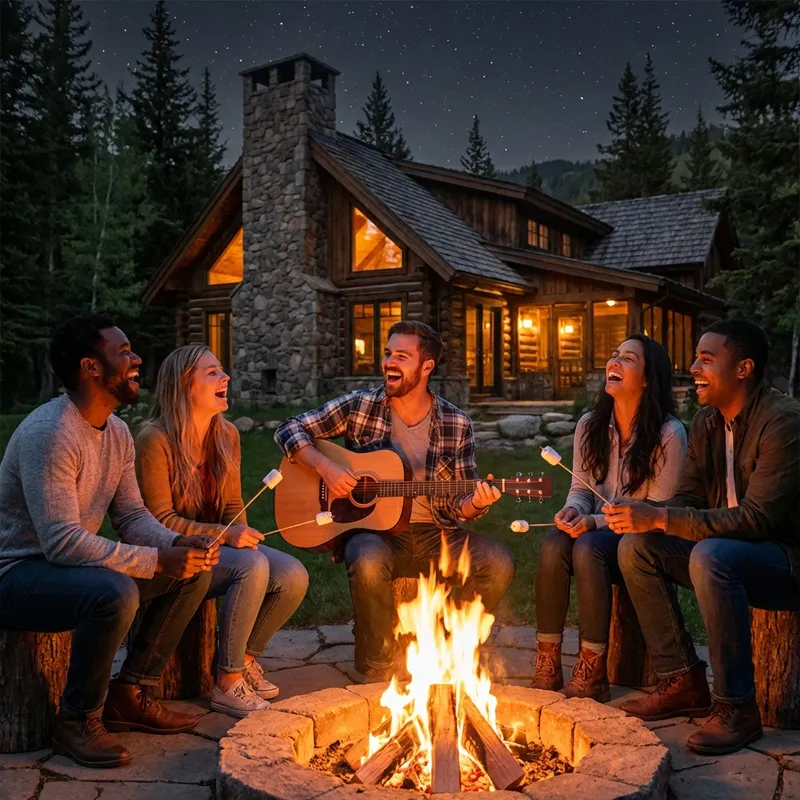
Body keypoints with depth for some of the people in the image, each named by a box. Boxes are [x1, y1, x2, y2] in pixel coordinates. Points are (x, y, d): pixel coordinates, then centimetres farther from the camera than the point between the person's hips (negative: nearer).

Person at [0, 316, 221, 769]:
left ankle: (130, 696, 8)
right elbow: (63, 543, -30)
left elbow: (132, 517, 6)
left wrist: (178, 546, -14)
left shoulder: (117, 432, 4)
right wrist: (157, 560, -30)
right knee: (114, 592, -36)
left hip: (71, 563, 9)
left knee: (194, 571, -1)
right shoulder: (50, 433, -25)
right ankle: (78, 722, -11)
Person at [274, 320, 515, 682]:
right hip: (373, 530, -2)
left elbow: (458, 504, 5)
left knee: (498, 563, -22)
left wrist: (476, 502, -19)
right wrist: (325, 466, -15)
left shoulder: (457, 424, 3)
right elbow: (289, 430, 1)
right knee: (369, 562, -36)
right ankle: (377, 672, -11)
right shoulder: (359, 406, 0)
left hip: (436, 534, 2)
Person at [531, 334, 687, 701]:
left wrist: (596, 522, -22)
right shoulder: (590, 425, 6)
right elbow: (580, 487, 10)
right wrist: (573, 510, -15)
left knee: (587, 548, -35)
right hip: (596, 530, 5)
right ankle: (547, 668, -21)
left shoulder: (669, 433, -11)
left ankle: (592, 675, -24)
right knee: (553, 545, -28)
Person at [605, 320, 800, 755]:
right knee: (636, 547, -8)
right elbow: (689, 498, 6)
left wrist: (660, 519, -32)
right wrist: (642, 517, -15)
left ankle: (737, 706, -20)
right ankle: (684, 681, 0)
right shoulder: (705, 422, 5)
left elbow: (756, 518, -28)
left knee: (711, 556, -36)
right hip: (727, 550, 8)